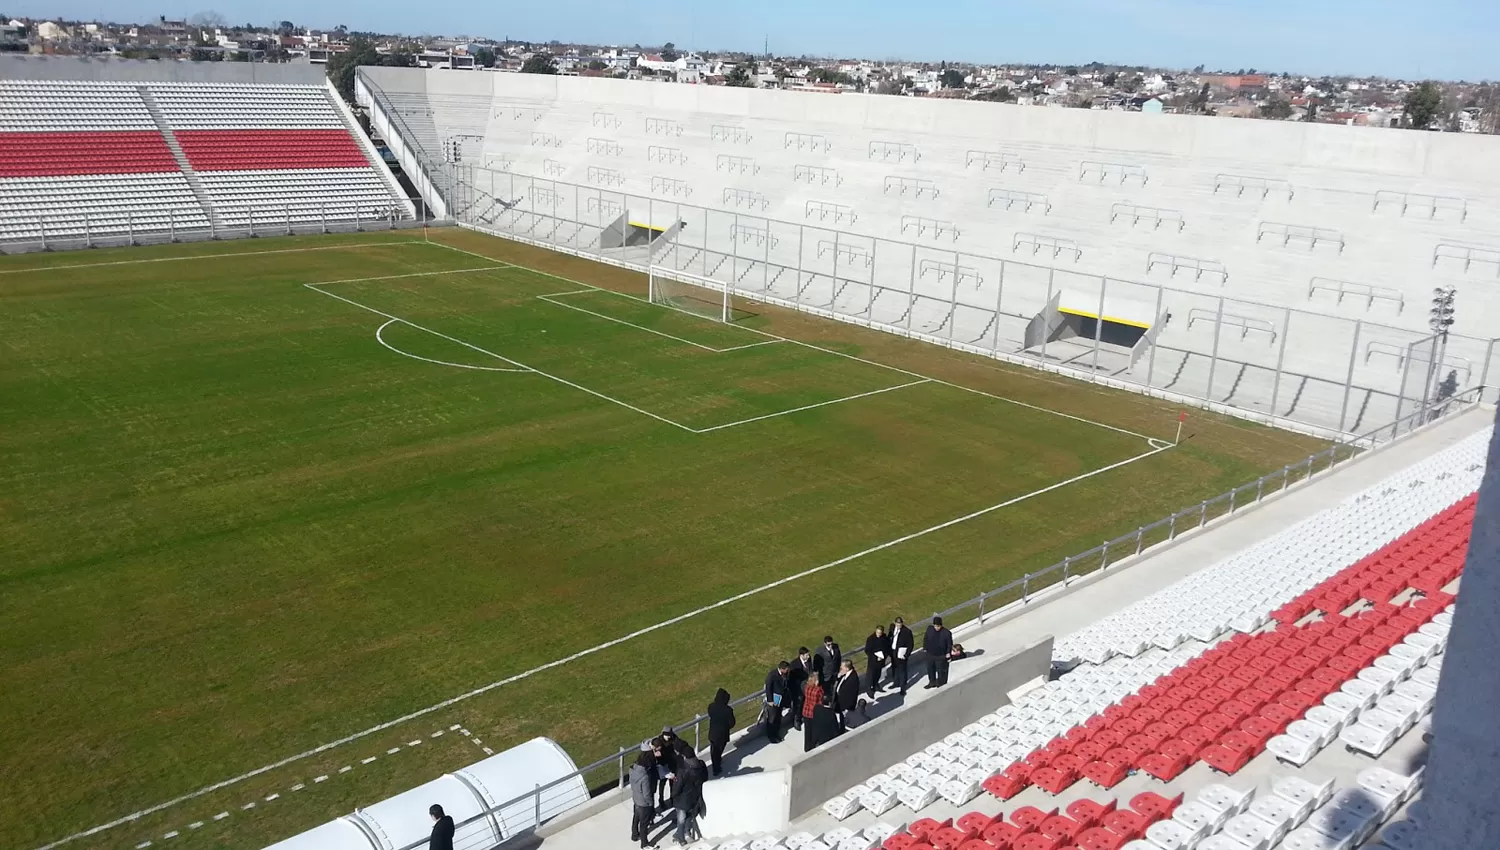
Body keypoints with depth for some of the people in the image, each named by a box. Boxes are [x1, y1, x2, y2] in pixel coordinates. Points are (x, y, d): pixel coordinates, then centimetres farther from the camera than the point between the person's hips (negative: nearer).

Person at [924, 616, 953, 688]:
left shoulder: (946, 633, -23)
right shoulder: (929, 629, -11)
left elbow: (949, 644, -8)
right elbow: (925, 638, 5)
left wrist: (948, 652, -6)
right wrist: (925, 648, 9)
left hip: (941, 656, -4)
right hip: (930, 654, 4)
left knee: (940, 671, 11)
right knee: (930, 669, 21)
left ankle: (940, 684, 30)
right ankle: (932, 682, 42)